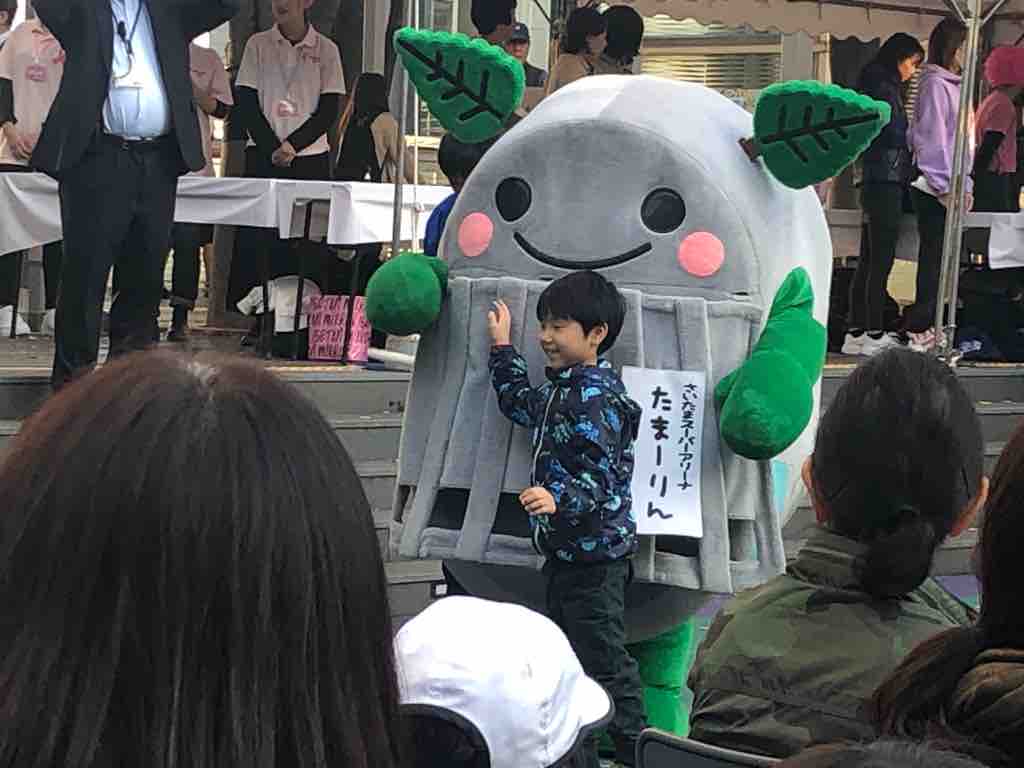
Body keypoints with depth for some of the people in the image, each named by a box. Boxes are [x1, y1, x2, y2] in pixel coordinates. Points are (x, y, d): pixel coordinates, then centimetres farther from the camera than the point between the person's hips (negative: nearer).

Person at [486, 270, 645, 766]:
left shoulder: (597, 397, -20)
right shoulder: (563, 388, 10)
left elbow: (600, 477, -25)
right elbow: (522, 405, 30)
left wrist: (558, 501, -41)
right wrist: (503, 348, 29)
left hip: (595, 554, -10)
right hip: (565, 551, 10)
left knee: (604, 659, -5)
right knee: (568, 655, 18)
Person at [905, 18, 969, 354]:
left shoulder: (953, 85, 16)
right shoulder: (935, 84, -11)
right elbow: (930, 139, -16)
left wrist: (964, 185, 17)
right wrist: (945, 186, -16)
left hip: (948, 190, 9)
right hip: (934, 190, -9)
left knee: (938, 261, 11)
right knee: (933, 260, -5)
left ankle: (925, 325, 17)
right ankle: (920, 329, 0)